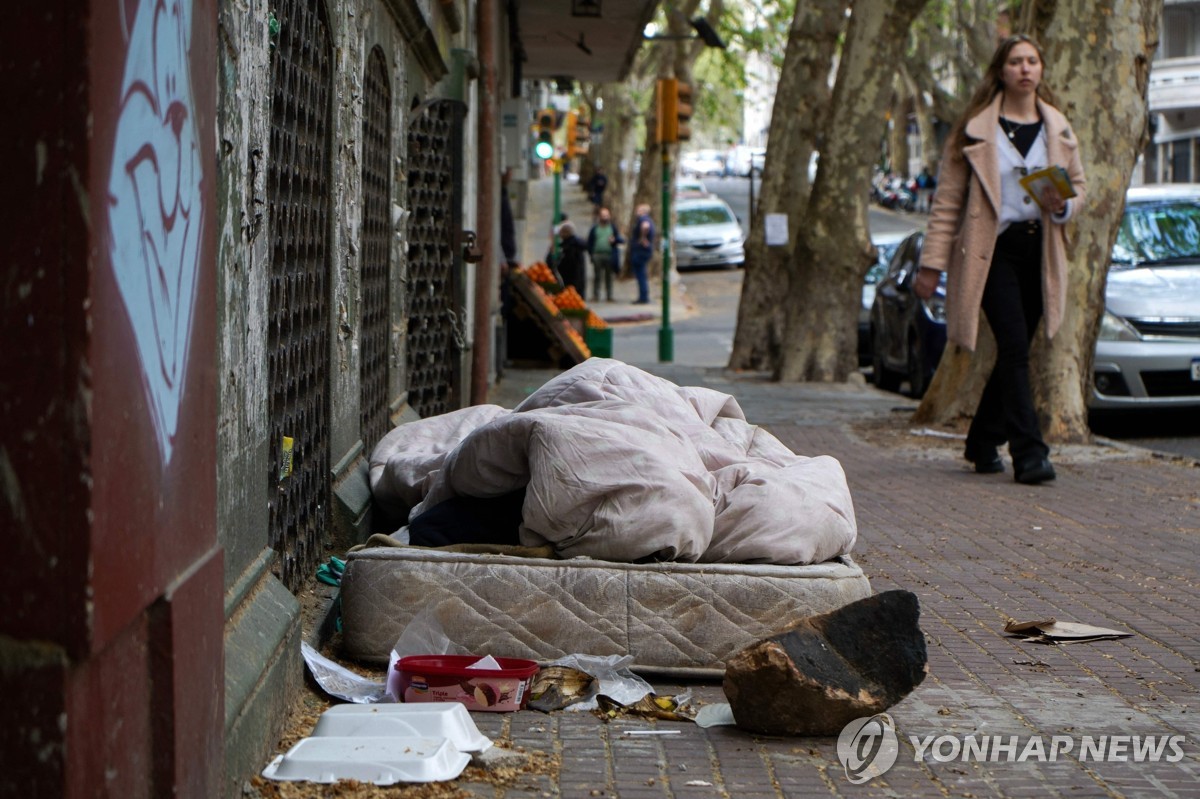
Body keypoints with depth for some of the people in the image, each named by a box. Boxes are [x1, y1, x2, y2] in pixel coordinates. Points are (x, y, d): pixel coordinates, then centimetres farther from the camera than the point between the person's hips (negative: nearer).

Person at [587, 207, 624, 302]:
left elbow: (620, 240, 8)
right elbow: (590, 241, 9)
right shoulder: (595, 228, 8)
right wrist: (591, 253, 0)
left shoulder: (613, 227, 9)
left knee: (609, 276, 5)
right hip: (597, 255, -1)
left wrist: (614, 240, -14)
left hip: (609, 255, 1)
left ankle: (609, 296, 10)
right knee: (597, 276, -2)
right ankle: (595, 295, 0)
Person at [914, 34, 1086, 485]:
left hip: (1039, 251, 5)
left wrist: (1062, 207, -6)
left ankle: (983, 443, 24)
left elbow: (1078, 185, 19)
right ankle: (1028, 453, -17)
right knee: (1014, 348, -16)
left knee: (1014, 351, 8)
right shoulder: (976, 129, -1)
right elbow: (948, 200, -1)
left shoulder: (1057, 128, 11)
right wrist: (933, 262, -6)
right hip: (992, 249, -5)